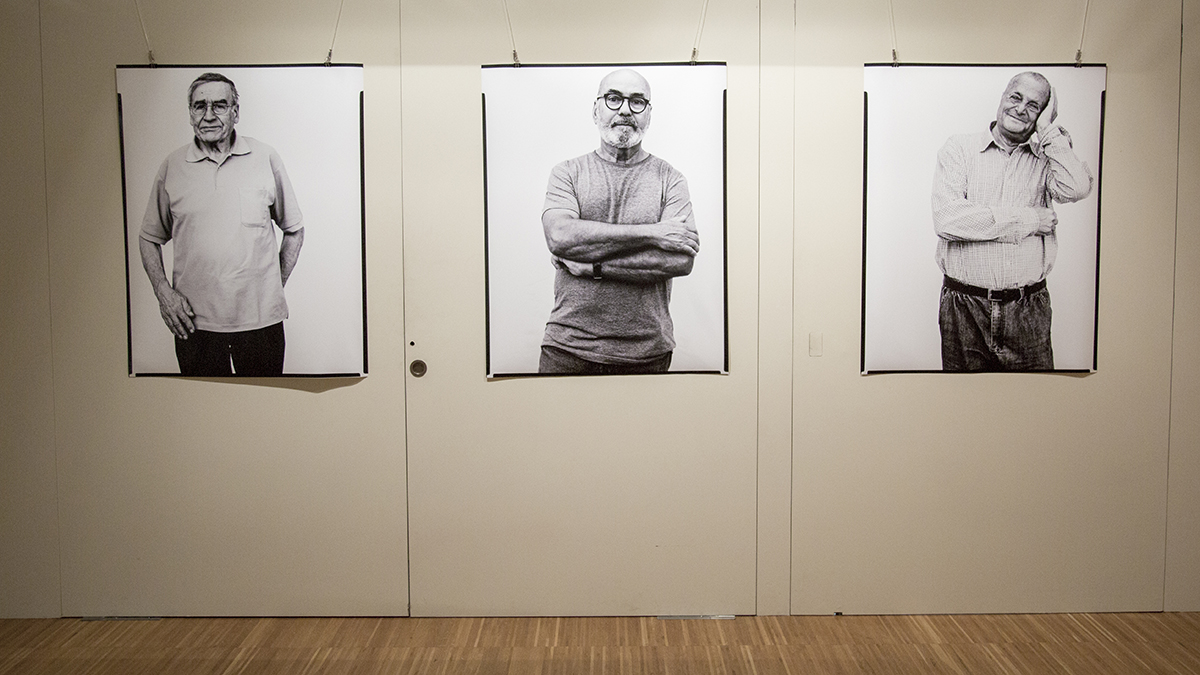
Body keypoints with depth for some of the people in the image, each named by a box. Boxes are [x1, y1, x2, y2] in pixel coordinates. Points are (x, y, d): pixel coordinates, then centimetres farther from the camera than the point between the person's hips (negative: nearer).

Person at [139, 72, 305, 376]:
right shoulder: (172, 167, 5)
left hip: (261, 317, 0)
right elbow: (150, 238, 13)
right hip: (194, 320, 1)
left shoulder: (266, 159, 3)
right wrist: (163, 292, 0)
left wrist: (276, 286, 4)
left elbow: (294, 229, 11)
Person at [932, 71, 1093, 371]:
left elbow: (1076, 189, -14)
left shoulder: (1045, 160, 9)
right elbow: (946, 219, -12)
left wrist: (1047, 130, -3)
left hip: (1028, 311, 1)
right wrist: (1028, 220, -10)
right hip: (964, 308, -1)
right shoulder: (960, 149, 4)